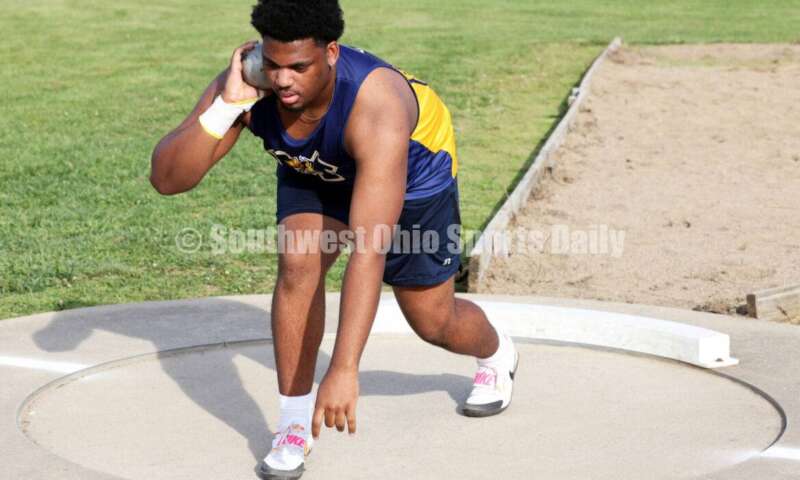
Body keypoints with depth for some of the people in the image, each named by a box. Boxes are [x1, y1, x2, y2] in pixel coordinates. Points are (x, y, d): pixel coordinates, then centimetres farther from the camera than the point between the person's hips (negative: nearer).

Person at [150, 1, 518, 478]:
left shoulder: (377, 107, -48)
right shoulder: (243, 86, -34)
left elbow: (370, 251, -53)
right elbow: (166, 179, -39)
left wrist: (344, 371, -58)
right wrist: (226, 107, -53)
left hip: (412, 171, -3)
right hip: (315, 172, 3)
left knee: (433, 320, 8)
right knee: (298, 265, -26)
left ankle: (497, 355, 45)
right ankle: (295, 425, -9)